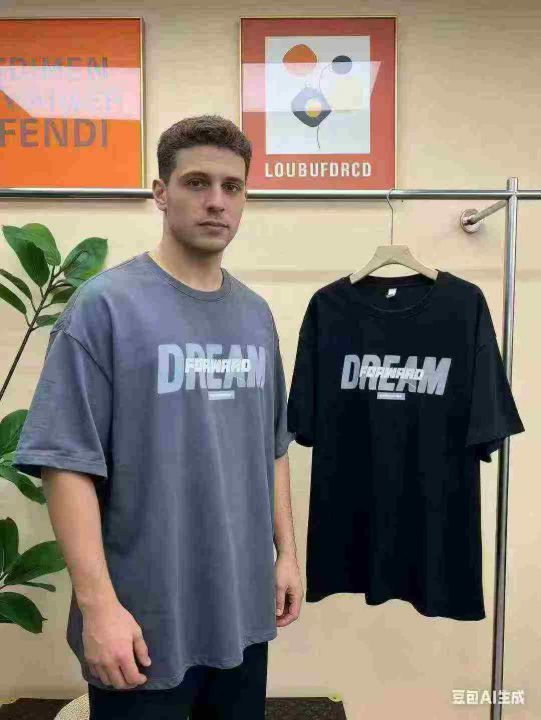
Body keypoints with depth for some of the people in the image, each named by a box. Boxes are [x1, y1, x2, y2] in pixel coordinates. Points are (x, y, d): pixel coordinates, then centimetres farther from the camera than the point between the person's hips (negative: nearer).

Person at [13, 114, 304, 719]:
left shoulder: (256, 314, 5)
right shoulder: (105, 305, -13)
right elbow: (67, 462, -15)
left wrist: (286, 551, 9)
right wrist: (99, 603, -17)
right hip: (146, 622, -5)